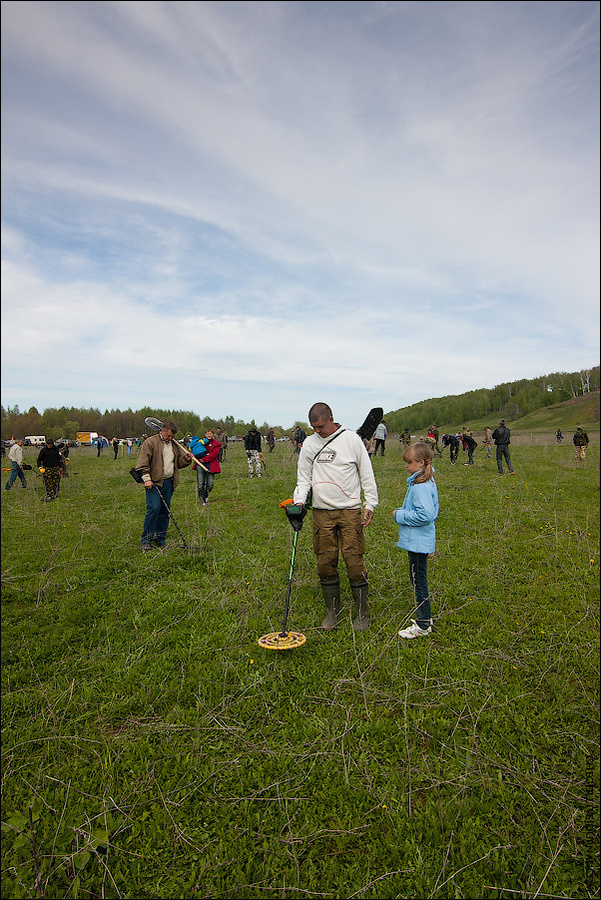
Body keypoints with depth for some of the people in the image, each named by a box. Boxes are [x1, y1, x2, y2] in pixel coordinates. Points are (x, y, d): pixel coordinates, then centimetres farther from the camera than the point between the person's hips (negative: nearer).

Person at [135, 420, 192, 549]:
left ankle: (160, 539, 17)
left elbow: (178, 463, 26)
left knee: (165, 511, 7)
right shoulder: (150, 442, -3)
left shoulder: (175, 445, 17)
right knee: (154, 508, -14)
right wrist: (147, 479, -14)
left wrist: (186, 459, 6)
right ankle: (146, 540, -3)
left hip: (169, 482, 6)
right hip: (154, 481, -6)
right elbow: (143, 463, -7)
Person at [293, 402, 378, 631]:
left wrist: (370, 504, -1)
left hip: (350, 510, -3)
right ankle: (332, 612, 21)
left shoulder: (351, 439, -1)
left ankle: (362, 613, 13)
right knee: (325, 563, 5)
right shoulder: (309, 443, 7)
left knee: (354, 562, -3)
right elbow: (304, 477, 12)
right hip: (321, 512, 3)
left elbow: (366, 473, 3)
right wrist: (299, 501, -4)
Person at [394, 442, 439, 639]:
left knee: (418, 579, 0)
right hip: (418, 540, 10)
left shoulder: (421, 486, -22)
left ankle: (423, 626, 11)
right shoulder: (427, 481, 10)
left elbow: (425, 514, -29)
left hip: (418, 541, -10)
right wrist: (403, 512, 10)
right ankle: (424, 616, 32)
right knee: (418, 578, 19)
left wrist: (400, 516, -18)